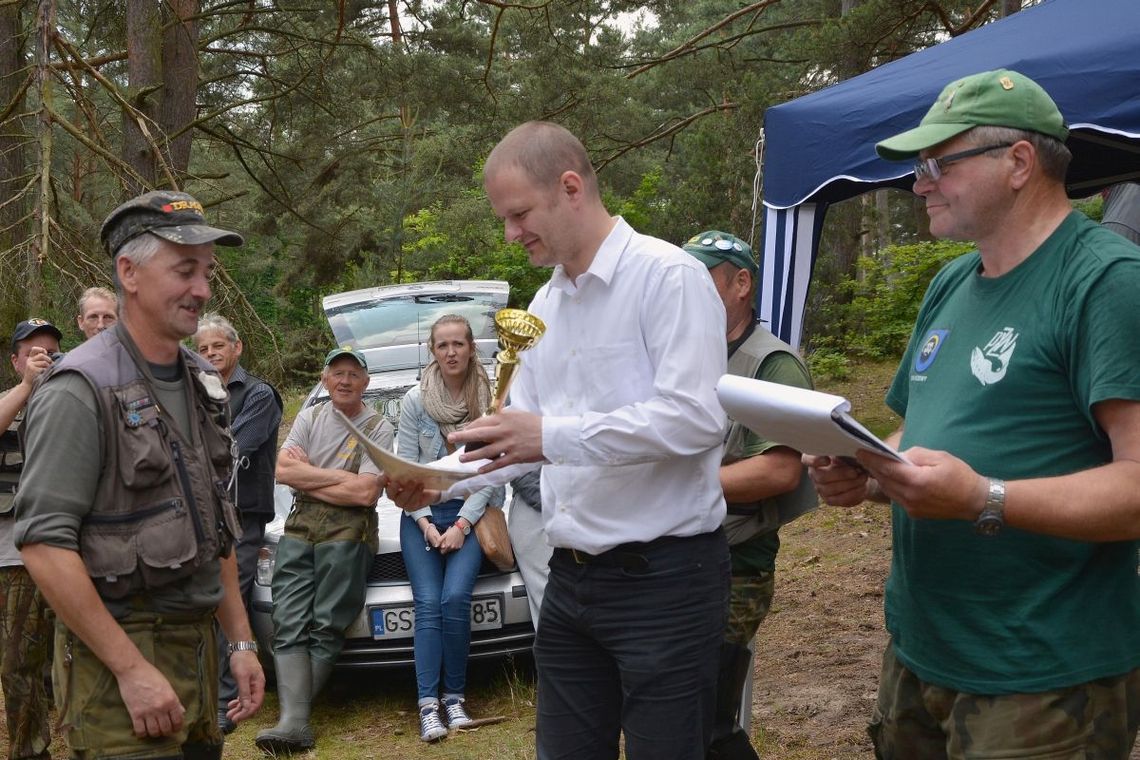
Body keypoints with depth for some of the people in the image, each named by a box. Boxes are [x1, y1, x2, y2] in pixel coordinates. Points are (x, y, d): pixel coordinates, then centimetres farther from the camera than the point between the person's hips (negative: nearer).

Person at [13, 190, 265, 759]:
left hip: (198, 647, 7)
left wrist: (240, 643, 14)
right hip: (116, 652, -7)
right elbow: (44, 545, -20)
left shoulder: (201, 383, 11)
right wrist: (132, 669, -21)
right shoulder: (82, 390, -14)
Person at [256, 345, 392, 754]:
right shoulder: (310, 417, 17)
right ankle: (295, 721, -16)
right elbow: (283, 471, 4)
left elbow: (365, 493, -9)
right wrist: (341, 477, -3)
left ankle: (293, 712, -7)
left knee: (326, 627, -10)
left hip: (347, 532, -4)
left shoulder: (378, 427, 2)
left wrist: (305, 476, -1)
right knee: (289, 625, -9)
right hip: (299, 527, 4)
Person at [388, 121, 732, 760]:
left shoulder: (668, 276, -12)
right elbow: (523, 435, 16)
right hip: (572, 578, 8)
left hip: (664, 578, -8)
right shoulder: (545, 306, 15)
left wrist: (553, 435, -26)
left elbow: (696, 418, -23)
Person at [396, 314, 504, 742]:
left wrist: (462, 524, -11)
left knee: (455, 600, -18)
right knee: (428, 604, -12)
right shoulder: (415, 401, 1)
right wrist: (426, 523, -7)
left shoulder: (489, 401, -2)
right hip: (422, 514, 1)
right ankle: (428, 705, -13)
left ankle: (454, 697, -5)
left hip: (470, 513, -1)